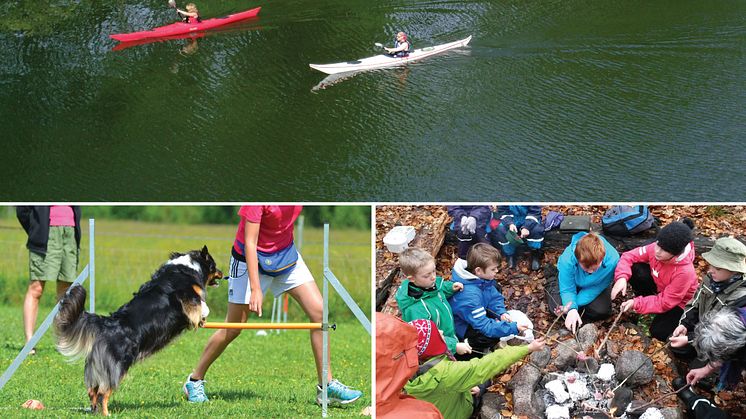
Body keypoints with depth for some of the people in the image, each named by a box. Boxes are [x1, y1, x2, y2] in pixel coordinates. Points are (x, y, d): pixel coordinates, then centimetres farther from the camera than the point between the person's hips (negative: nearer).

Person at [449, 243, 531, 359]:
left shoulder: (482, 280, -11)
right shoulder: (469, 295, -38)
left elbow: (495, 297, 5)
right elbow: (485, 326, -35)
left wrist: (502, 312, -15)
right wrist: (513, 328, -35)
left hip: (475, 317, 9)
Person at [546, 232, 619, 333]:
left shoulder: (612, 260, -41)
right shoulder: (567, 260, -41)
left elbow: (597, 288, -29)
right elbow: (567, 290, -27)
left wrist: (574, 304, -35)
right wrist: (572, 309, -46)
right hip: (572, 280, -1)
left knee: (602, 311, -18)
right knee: (558, 307, -14)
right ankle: (552, 280, 19)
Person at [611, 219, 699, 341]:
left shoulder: (685, 272, -39)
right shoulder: (656, 248, -26)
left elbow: (665, 303, -29)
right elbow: (629, 256, -14)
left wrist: (637, 304, -33)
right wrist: (622, 278, -32)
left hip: (678, 303, -5)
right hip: (659, 286, 5)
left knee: (658, 332, -23)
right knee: (635, 269, -23)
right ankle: (642, 301, 4)